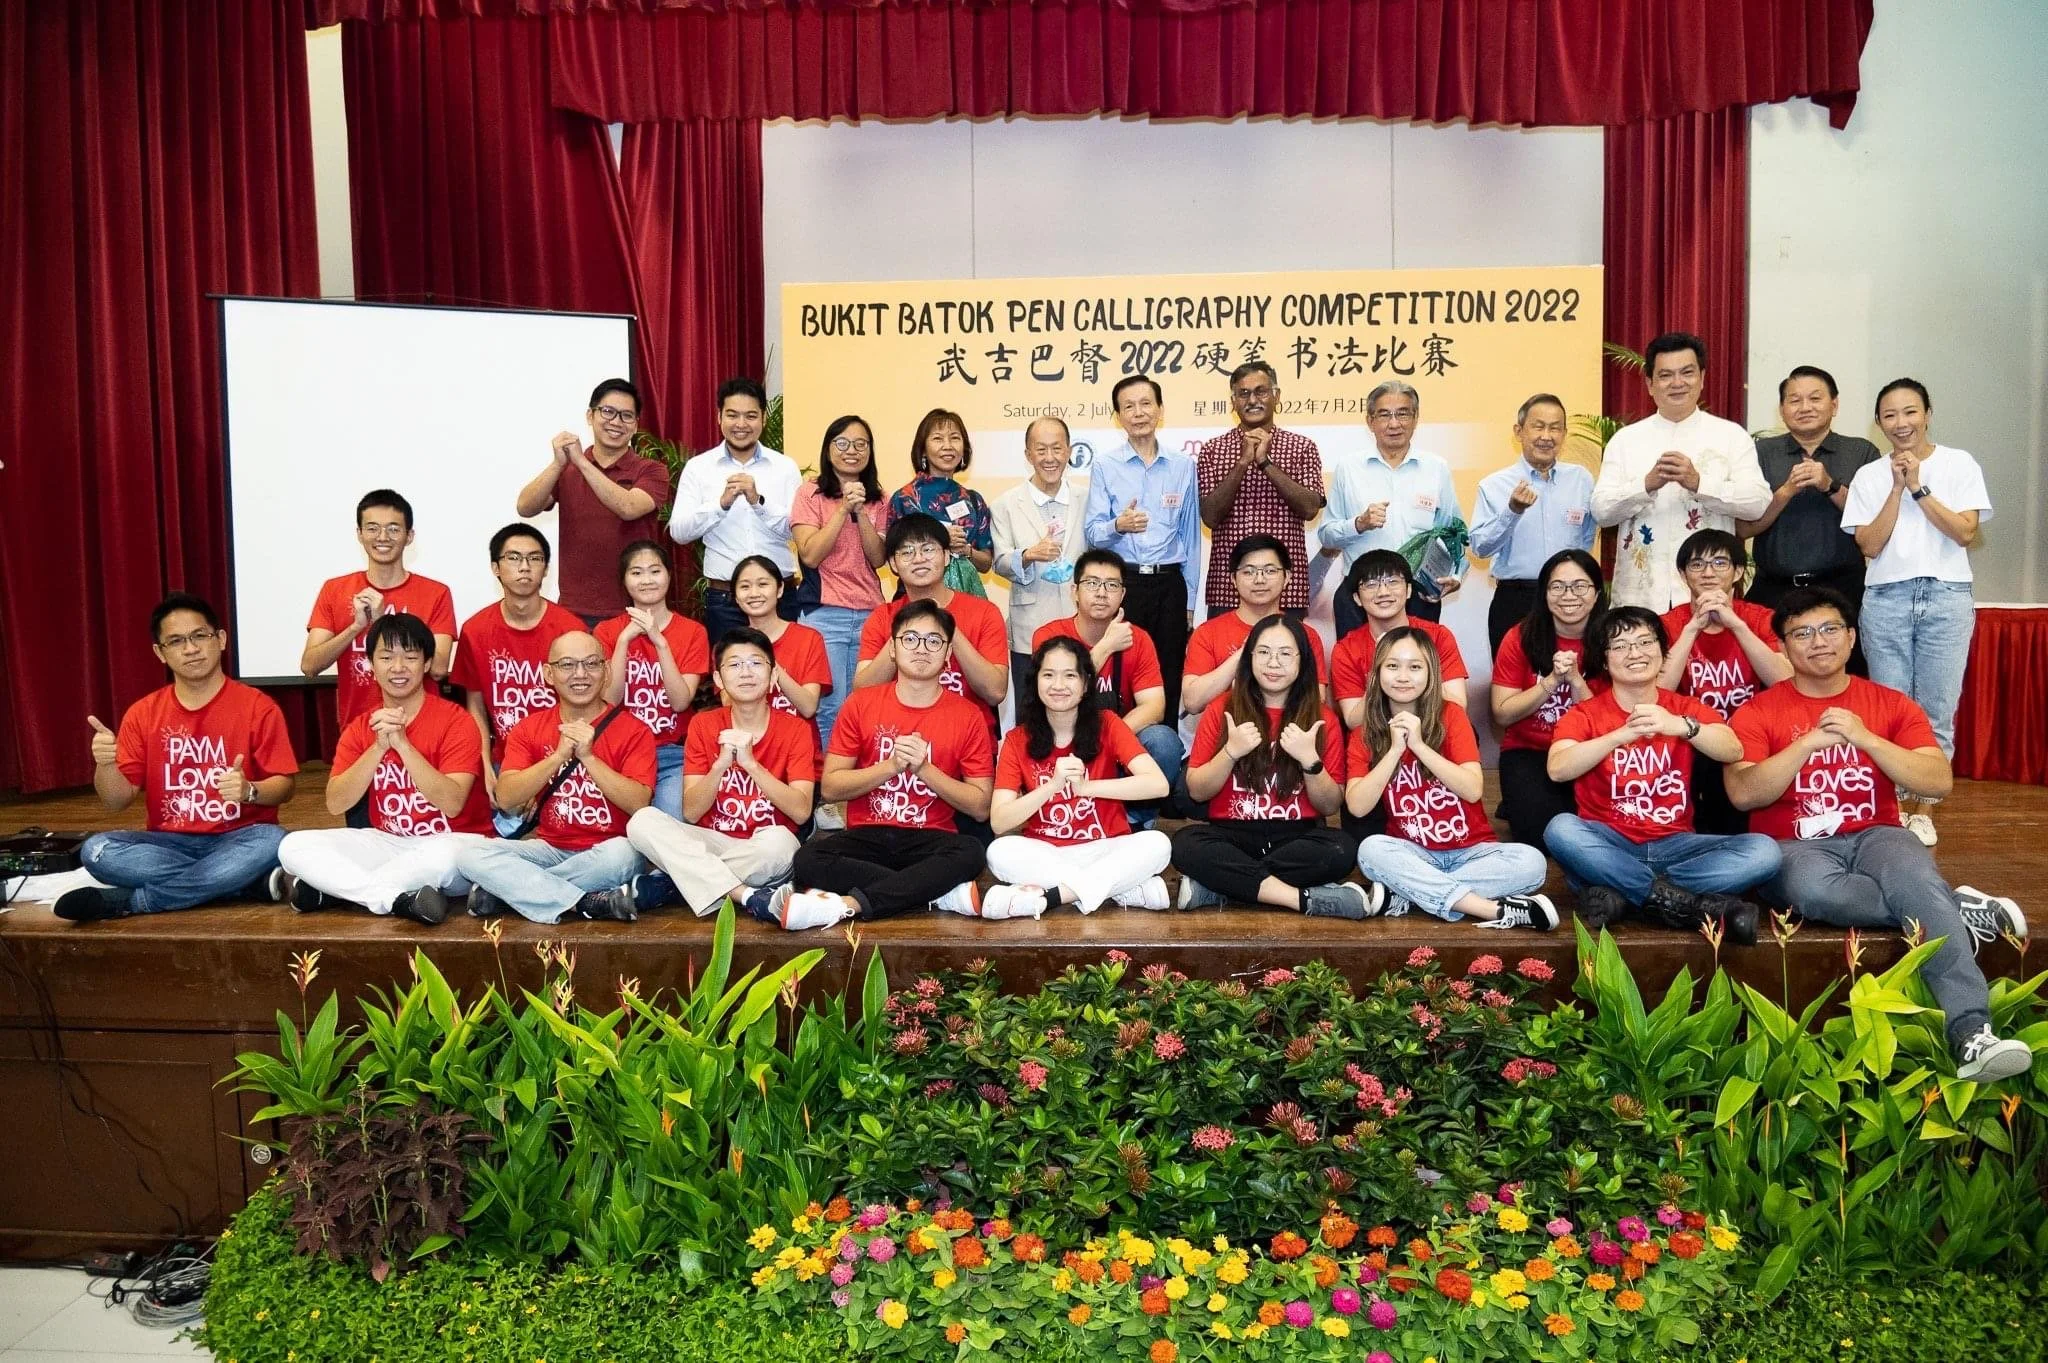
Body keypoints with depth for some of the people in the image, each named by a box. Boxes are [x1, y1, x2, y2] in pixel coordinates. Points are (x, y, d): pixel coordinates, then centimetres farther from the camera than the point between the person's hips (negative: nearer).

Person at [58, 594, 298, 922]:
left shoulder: (257, 706, -3)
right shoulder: (142, 714, 6)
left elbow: (284, 786, -4)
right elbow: (119, 800, 4)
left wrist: (249, 790, -26)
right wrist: (105, 764, -18)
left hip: (237, 840, -2)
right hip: (168, 843, 3)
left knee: (271, 841, -35)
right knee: (97, 850, -25)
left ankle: (125, 900, -25)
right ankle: (257, 881, -27)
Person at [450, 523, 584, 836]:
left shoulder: (570, 629, -9)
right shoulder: (475, 630, 0)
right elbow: (476, 707, 9)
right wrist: (486, 768, -3)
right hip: (504, 763, 2)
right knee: (512, 834, -9)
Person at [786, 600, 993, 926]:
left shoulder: (968, 716, 2)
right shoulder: (861, 704, 4)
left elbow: (980, 807, -1)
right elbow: (830, 787, 1)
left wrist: (923, 767, -13)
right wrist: (891, 765, -13)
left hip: (931, 840, -1)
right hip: (866, 837, 1)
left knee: (971, 852, -34)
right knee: (808, 858, -29)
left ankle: (848, 903, -32)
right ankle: (947, 894, -26)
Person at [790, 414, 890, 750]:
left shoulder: (877, 500, 13)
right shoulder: (811, 493, 1)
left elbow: (878, 559, 1)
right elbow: (810, 555, -10)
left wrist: (861, 511, -11)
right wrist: (843, 509, -13)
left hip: (869, 613, 4)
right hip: (824, 613, -4)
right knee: (830, 709, -6)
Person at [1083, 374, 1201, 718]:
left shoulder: (1183, 466, 9)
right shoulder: (1104, 466, 4)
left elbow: (1191, 536, 12)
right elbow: (1093, 533, -1)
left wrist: (1190, 600, 11)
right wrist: (1117, 526, -24)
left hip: (1169, 584, 2)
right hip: (1121, 582, -2)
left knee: (1169, 677, 5)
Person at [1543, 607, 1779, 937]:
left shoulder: (1684, 708, 8)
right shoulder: (1584, 714, 1)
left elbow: (1733, 751, -12)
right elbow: (1557, 769, -19)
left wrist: (1681, 726, -30)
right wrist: (1621, 734, -28)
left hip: (1673, 844, 3)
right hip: (1609, 843, -2)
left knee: (1763, 850, -21)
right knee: (1561, 829, -34)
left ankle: (1617, 893, -27)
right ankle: (1687, 903, -28)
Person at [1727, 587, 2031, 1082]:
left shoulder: (1891, 705, 10)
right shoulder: (1758, 712, 4)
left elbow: (1939, 781, -3)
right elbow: (1743, 794, -10)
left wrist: (1864, 737, -14)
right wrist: (1809, 742, -18)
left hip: (1875, 836, 2)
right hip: (1796, 847, -1)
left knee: (1919, 879, -34)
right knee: (1813, 889, -37)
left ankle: (1971, 1032, -40)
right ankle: (1960, 910, -18)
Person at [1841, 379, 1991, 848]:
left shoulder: (1959, 465, 3)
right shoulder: (1869, 476, 6)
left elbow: (1966, 532, -6)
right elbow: (1870, 546, -2)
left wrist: (1919, 487, -10)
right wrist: (1898, 488, -8)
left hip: (1947, 597, -1)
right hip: (1886, 598, 1)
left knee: (1937, 711, 0)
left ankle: (1922, 805, 11)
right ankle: (1894, 802, 12)